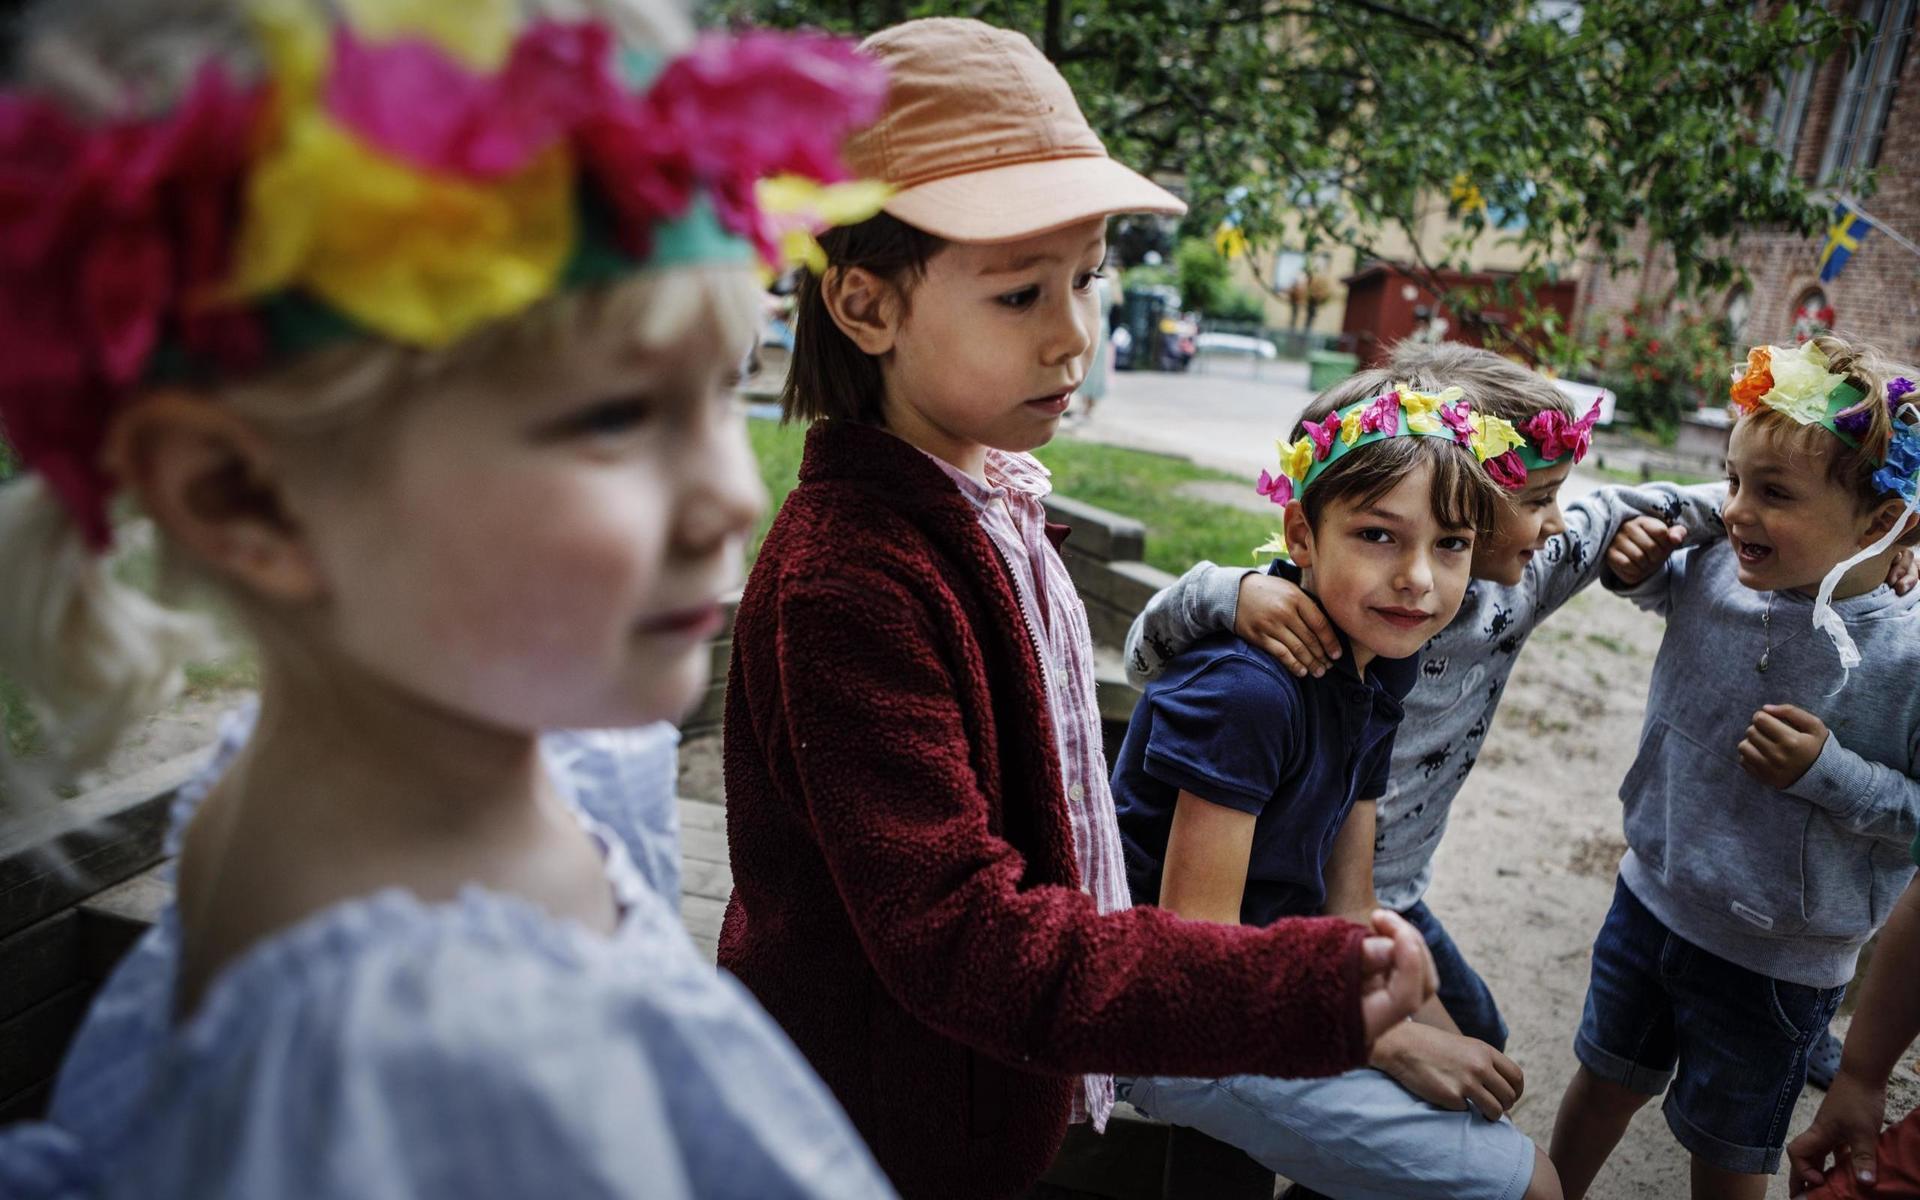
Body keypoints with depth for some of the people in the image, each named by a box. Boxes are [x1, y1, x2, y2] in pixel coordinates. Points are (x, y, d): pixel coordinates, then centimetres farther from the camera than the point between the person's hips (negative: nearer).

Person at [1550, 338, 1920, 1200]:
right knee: (1604, 1081, 25)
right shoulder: (1715, 572, -12)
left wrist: (1829, 771, -29)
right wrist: (1639, 567, -8)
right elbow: (1660, 586, 12)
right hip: (1651, 897, 4)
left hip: (1775, 964, -4)